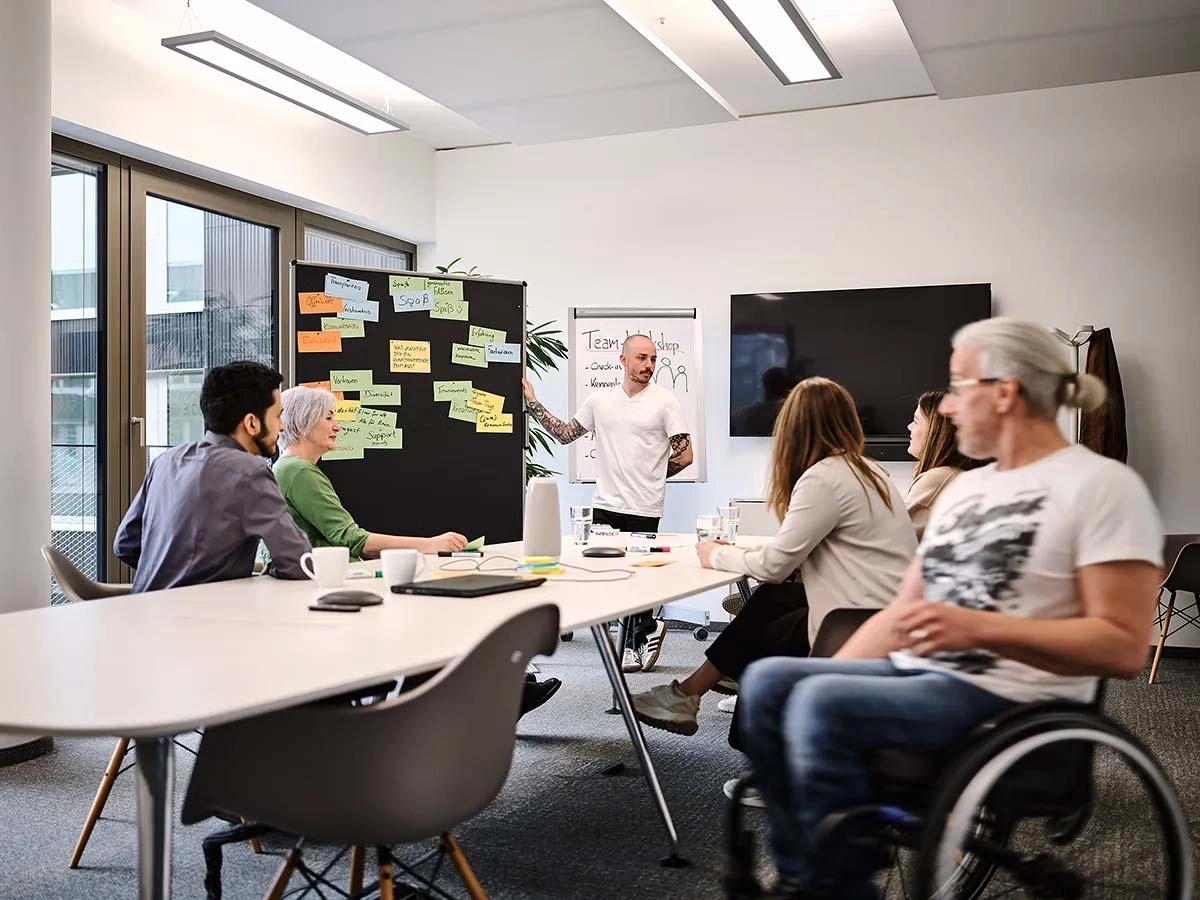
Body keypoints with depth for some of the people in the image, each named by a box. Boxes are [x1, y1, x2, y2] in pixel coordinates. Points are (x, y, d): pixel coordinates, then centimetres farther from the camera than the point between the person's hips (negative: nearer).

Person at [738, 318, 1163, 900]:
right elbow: (901, 611, 17)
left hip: (1010, 699, -8)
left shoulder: (1100, 484, -9)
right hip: (916, 672, 8)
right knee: (767, 682, -8)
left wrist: (979, 627, -24)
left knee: (823, 705, -28)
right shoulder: (964, 486, 16)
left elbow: (1124, 647, -16)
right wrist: (825, 675, 5)